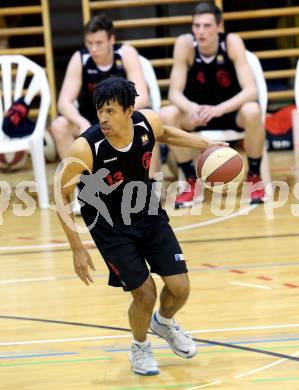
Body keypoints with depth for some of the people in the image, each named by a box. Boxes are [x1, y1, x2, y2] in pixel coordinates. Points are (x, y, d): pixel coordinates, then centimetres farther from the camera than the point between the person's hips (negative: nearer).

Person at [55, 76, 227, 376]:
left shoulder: (148, 122, -19)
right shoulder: (85, 148, -32)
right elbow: (61, 195, -18)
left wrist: (205, 146, -1)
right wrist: (77, 249, -17)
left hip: (148, 213, 4)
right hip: (110, 225, -4)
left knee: (179, 288, 2)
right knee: (145, 294, -6)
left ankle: (164, 323, 38)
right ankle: (140, 348, 27)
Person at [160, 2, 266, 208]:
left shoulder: (232, 42, -21)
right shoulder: (185, 44, -18)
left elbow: (251, 90, -28)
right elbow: (175, 93, -18)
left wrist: (218, 109, -44)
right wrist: (192, 109, -41)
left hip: (231, 110, -2)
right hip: (198, 111, 2)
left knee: (252, 111, -35)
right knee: (167, 115, -28)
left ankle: (254, 177, -12)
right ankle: (192, 182, -10)